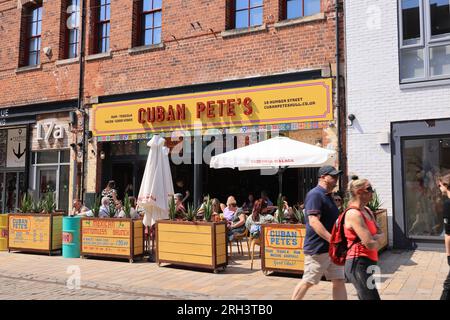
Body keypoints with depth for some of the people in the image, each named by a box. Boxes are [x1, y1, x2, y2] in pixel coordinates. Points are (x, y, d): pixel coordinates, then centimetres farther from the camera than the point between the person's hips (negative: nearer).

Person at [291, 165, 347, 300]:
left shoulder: (328, 196, 16)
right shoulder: (315, 194, -15)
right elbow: (313, 221, -25)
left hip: (332, 248, 9)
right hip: (318, 248, -9)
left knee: (339, 281, 9)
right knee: (308, 281, 1)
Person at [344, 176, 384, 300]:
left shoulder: (367, 211, 12)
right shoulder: (354, 214, -18)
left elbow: (380, 234, 13)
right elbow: (370, 244, -21)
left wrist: (375, 238, -10)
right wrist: (378, 241, 2)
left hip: (367, 264, 9)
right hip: (359, 265, -9)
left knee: (365, 297, 17)